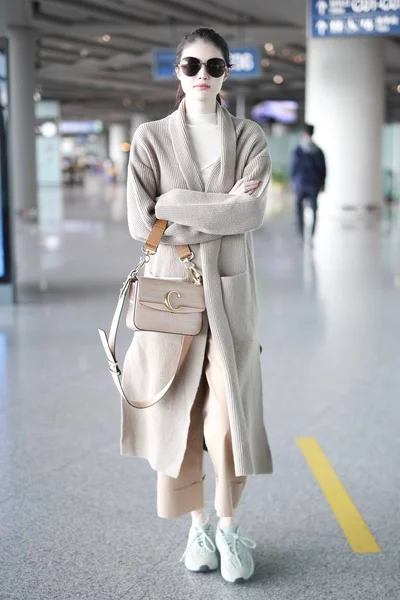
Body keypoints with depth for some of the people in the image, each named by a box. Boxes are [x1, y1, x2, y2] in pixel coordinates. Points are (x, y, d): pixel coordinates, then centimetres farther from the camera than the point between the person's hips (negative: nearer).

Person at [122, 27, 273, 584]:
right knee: (178, 416, 6)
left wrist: (176, 206, -14)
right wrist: (220, 210, -10)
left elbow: (251, 212, -11)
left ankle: (229, 526, 17)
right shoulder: (151, 138, 3)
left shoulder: (250, 137, 5)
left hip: (229, 292, 0)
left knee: (227, 422, -7)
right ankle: (198, 524, 27)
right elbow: (141, 222, -7)